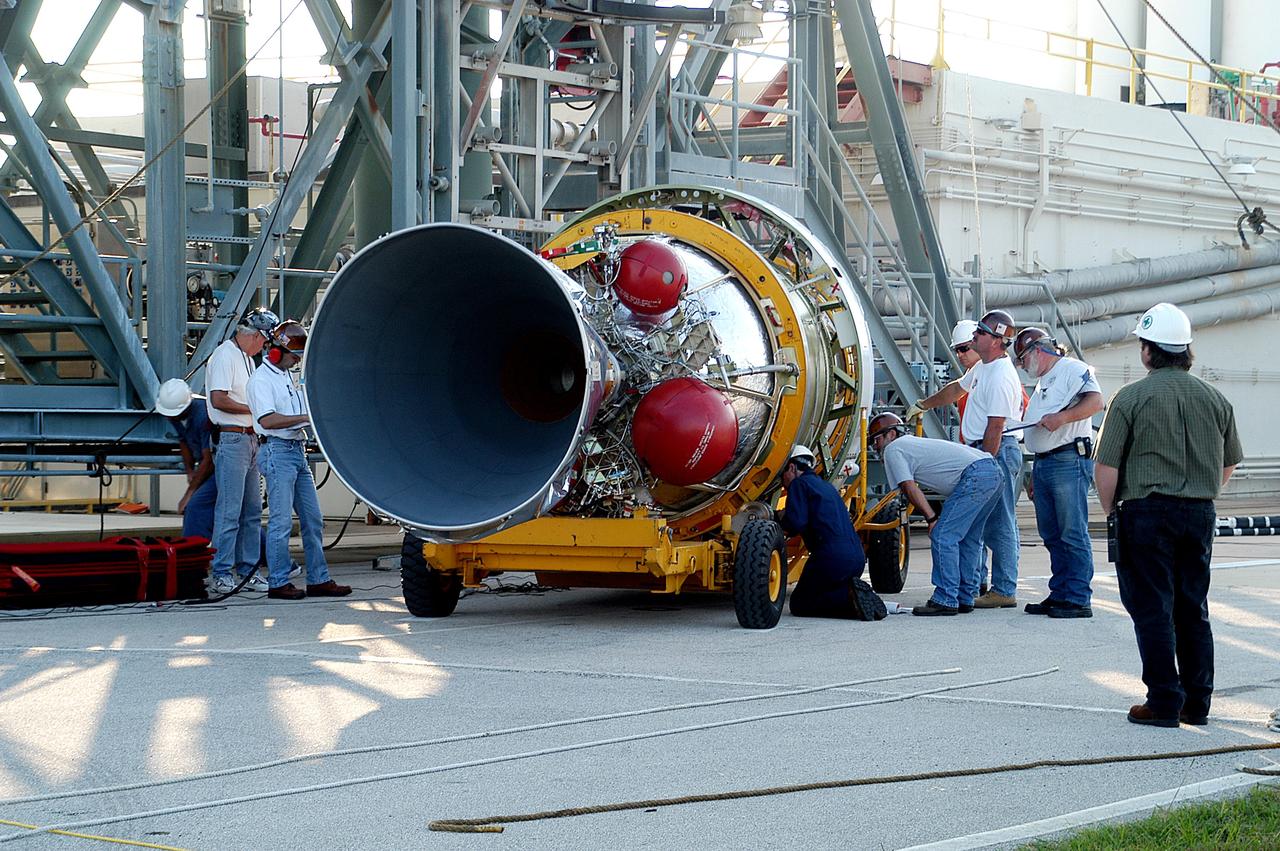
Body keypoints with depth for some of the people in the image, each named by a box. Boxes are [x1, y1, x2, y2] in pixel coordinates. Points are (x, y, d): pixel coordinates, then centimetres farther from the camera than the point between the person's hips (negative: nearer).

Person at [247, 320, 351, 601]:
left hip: (297, 451, 9)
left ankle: (318, 579, 13)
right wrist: (306, 417, -20)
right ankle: (278, 583, -2)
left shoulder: (288, 376, 20)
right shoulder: (262, 378, -9)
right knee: (281, 521, -7)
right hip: (277, 451, -9)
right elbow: (267, 420, -20)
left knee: (313, 519, 8)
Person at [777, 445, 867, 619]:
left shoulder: (799, 484, 0)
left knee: (799, 604, 4)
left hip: (831, 557, -8)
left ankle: (849, 596, -18)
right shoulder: (827, 486, 27)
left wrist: (782, 519, 10)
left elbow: (796, 524, -13)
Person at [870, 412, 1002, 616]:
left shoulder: (893, 450, 6)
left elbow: (910, 489, -3)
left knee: (943, 537, -7)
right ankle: (964, 599, 21)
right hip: (995, 472, 10)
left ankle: (945, 601, -8)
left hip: (975, 476, -10)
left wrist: (932, 519, -2)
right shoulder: (913, 442, 33)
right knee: (968, 539, 18)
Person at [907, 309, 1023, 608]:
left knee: (999, 524, -8)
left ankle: (1004, 591, -5)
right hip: (980, 450, 11)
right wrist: (923, 405, 42)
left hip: (998, 452, -11)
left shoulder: (1001, 377, -19)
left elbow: (995, 427, -21)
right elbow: (956, 389, 33)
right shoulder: (982, 368, 15)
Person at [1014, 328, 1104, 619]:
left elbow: (1096, 401, -19)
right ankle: (1059, 595, 13)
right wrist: (1034, 476, 25)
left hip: (1069, 461, -10)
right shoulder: (1042, 383, 27)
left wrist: (1061, 416, -25)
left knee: (1073, 535, -9)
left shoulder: (1073, 369, -2)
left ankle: (1078, 599, -9)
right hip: (1043, 464, 10)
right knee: (1052, 536, 9)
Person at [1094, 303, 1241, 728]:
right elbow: (1229, 465, 15)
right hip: (1200, 514, 5)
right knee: (1193, 609, 12)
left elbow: (1106, 468, -11)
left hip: (1147, 512, -5)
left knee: (1153, 609, 1)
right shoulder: (1215, 398, 6)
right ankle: (1197, 704, 16)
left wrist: (1110, 510, 5)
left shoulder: (1131, 397, -9)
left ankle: (1164, 703, 1)